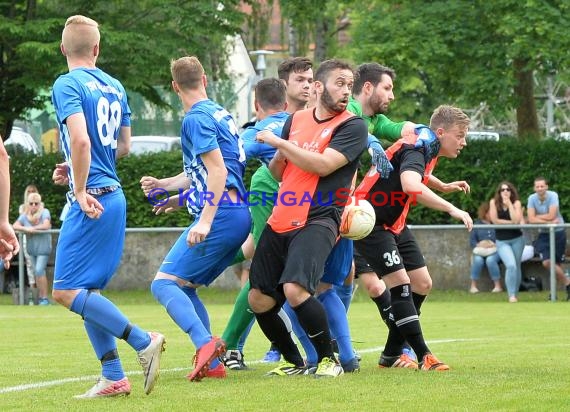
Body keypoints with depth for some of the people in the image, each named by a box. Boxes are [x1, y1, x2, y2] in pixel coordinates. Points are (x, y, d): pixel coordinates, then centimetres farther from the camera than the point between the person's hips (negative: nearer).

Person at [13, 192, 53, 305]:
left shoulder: (44, 212, -12)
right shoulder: (25, 215, -2)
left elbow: (46, 225, -25)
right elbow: (15, 226, -11)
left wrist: (32, 228, -18)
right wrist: (26, 229, -28)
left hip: (43, 248, -5)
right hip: (31, 248, 5)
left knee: (39, 271, -15)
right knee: (36, 272, 10)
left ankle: (45, 297, -10)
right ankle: (40, 296, 19)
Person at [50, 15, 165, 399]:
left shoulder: (67, 85, -10)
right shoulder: (114, 86, 13)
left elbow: (80, 140, -24)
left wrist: (80, 191, -15)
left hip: (92, 202, -8)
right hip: (115, 197, 8)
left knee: (66, 291, -7)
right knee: (88, 292, 12)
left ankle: (143, 341, -10)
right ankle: (114, 378, 9)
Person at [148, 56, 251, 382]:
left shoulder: (196, 118, -8)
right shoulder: (221, 114, 19)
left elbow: (218, 170, -17)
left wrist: (205, 220, -23)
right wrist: (180, 196, 39)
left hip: (221, 216, -9)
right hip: (240, 215, 9)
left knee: (164, 283, -11)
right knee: (183, 287, 14)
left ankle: (205, 342, -31)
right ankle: (212, 363, 7)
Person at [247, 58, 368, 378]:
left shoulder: (353, 126, -3)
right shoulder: (296, 119, 15)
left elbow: (323, 165, -17)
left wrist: (278, 142, -10)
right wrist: (277, 158, 0)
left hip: (318, 222, -6)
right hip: (280, 221, 6)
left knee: (295, 289, -26)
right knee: (259, 300, 3)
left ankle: (329, 359, -7)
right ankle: (294, 362, 24)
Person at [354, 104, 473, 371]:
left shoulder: (428, 147, 6)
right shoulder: (417, 148, -23)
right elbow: (410, 185, -45)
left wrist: (444, 186, 21)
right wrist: (451, 209, -45)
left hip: (394, 224, 10)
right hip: (370, 221, -10)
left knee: (422, 284, 6)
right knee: (400, 283, -18)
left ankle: (391, 354, 13)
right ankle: (423, 356, -18)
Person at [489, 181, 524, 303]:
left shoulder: (516, 203, -5)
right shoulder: (494, 202, -4)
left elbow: (516, 220, -19)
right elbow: (495, 220, -12)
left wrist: (509, 204, -18)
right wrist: (511, 222, -10)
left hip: (517, 239, 2)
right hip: (502, 241, -2)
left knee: (516, 267, 10)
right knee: (511, 266, -19)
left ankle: (515, 294, 26)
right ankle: (511, 295, -12)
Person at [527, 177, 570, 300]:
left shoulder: (553, 196, -17)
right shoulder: (532, 198, -9)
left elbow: (551, 216, -23)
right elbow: (531, 219, -17)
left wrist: (537, 217, -12)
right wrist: (549, 222, -22)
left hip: (558, 232, -3)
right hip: (543, 233, 3)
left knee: (556, 264, 1)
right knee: (547, 262, -7)